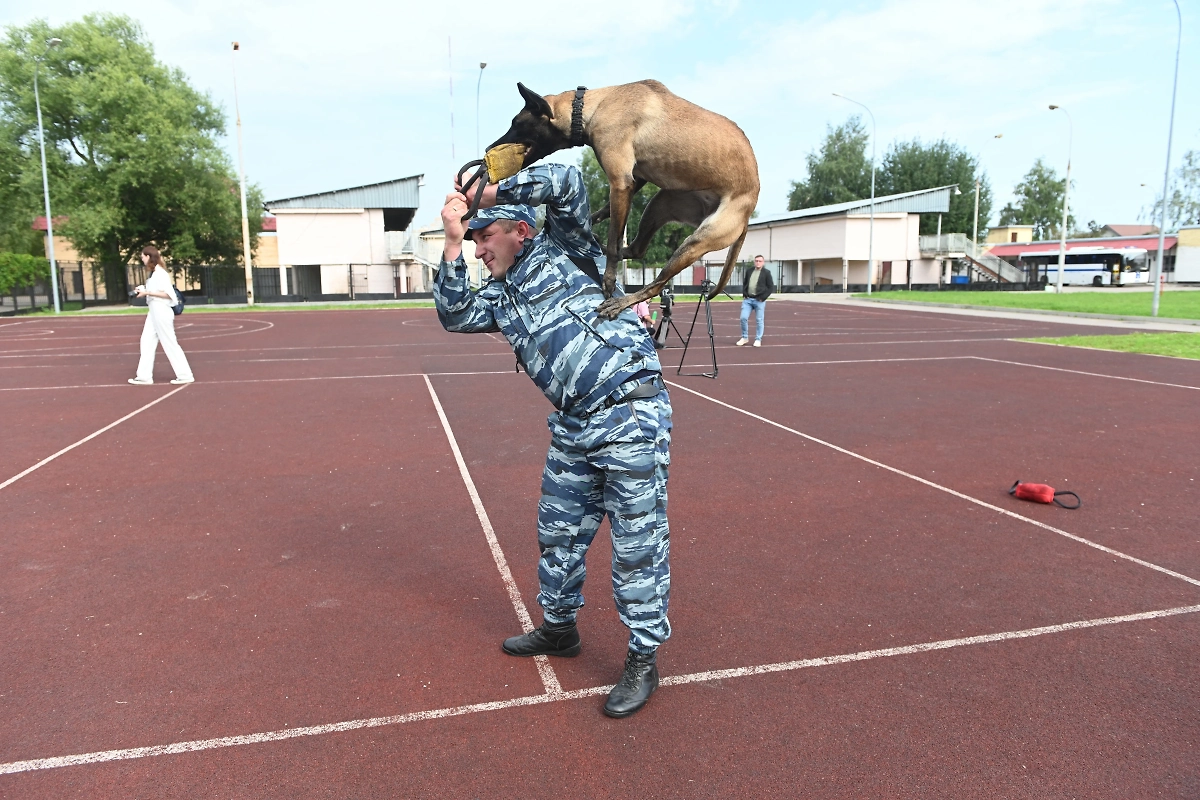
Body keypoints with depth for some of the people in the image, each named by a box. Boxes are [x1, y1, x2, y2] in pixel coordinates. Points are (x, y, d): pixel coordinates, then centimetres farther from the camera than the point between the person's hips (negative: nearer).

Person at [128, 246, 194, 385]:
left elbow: (167, 293, -20)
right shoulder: (153, 273, 14)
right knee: (146, 342, 8)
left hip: (161, 311, -10)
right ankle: (145, 376, 11)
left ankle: (185, 375, 1)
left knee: (170, 344, -5)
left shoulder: (161, 273, -14)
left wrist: (147, 292, -20)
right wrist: (143, 291, 7)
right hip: (153, 311, 10)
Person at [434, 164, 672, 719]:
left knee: (637, 542, -2)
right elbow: (455, 316, 6)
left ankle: (643, 660, 12)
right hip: (574, 425, 8)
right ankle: (559, 628, 39)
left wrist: (497, 191, 2)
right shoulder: (501, 296, 18)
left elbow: (566, 182, -8)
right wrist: (452, 242, 6)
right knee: (558, 533, 18)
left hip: (631, 413, -8)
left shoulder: (562, 248, 2)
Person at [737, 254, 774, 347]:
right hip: (747, 299, 3)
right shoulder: (749, 271, 12)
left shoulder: (766, 273, 0)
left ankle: (758, 339, 10)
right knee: (743, 318, -4)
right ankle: (744, 337, 11)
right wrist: (744, 294, 6)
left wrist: (763, 298, -9)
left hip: (759, 300, -3)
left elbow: (771, 287, -1)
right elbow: (744, 283, 21)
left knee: (759, 320, 1)